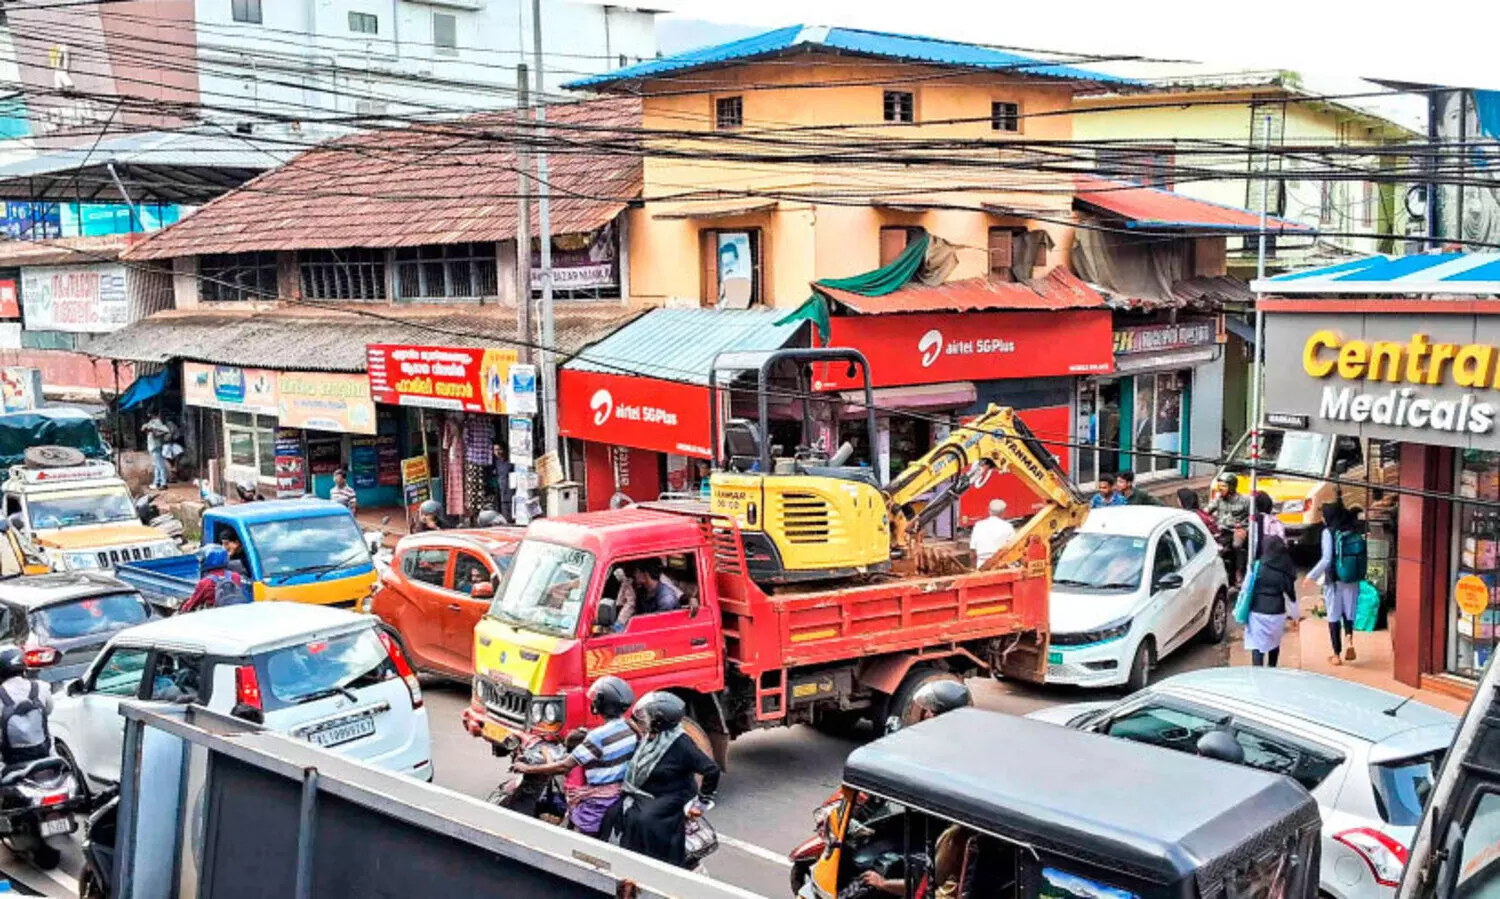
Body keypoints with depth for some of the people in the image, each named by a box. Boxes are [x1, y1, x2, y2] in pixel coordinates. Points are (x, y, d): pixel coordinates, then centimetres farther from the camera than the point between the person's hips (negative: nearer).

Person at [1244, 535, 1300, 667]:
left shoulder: (1257, 566, -7)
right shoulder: (1286, 570, -2)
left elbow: (1248, 589, -4)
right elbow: (1291, 595, 5)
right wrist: (1295, 615, 16)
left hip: (1257, 612, -3)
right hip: (1277, 613, 3)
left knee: (1257, 646, -3)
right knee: (1275, 642, 24)